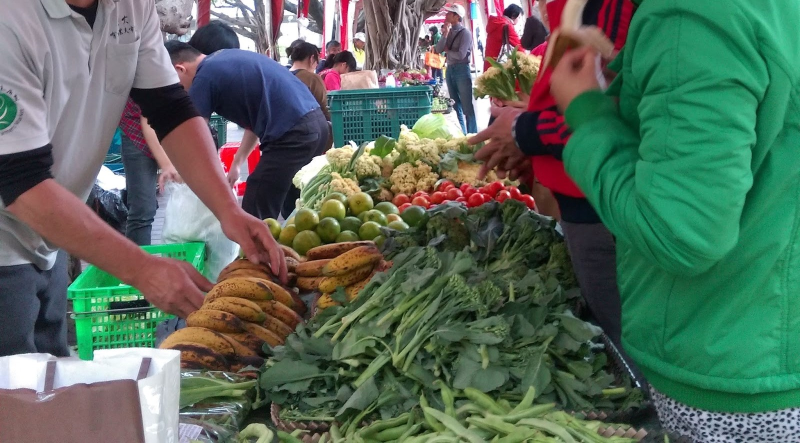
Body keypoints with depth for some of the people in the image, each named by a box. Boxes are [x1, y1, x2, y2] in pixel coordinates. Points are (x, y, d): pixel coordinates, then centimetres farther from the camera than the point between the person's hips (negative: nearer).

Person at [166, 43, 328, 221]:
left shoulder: (204, 78, -3)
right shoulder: (228, 57, 22)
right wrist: (237, 163, 28)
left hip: (293, 134, -9)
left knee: (255, 218, -2)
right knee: (294, 213, 20)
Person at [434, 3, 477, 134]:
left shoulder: (465, 33, -11)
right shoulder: (448, 32, 9)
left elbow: (461, 55, -19)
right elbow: (438, 50, 2)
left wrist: (447, 50, -3)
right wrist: (445, 35, -10)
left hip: (462, 69, -7)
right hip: (450, 69, 8)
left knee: (467, 106, -4)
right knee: (455, 105, 12)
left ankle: (472, 135, 1)